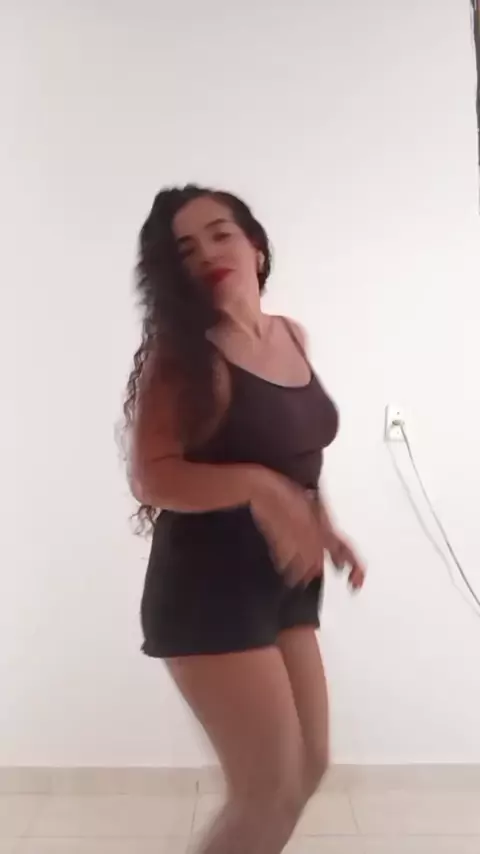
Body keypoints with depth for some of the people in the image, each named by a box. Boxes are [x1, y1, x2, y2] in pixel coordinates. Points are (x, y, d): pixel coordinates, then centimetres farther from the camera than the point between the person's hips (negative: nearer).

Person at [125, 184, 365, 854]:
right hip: (209, 581, -7)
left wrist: (325, 526, 8)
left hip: (286, 577, 8)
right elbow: (152, 475, -20)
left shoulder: (293, 337, 7)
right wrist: (255, 486, -30)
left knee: (309, 765, 20)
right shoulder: (183, 352, -13)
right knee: (270, 787, 2)